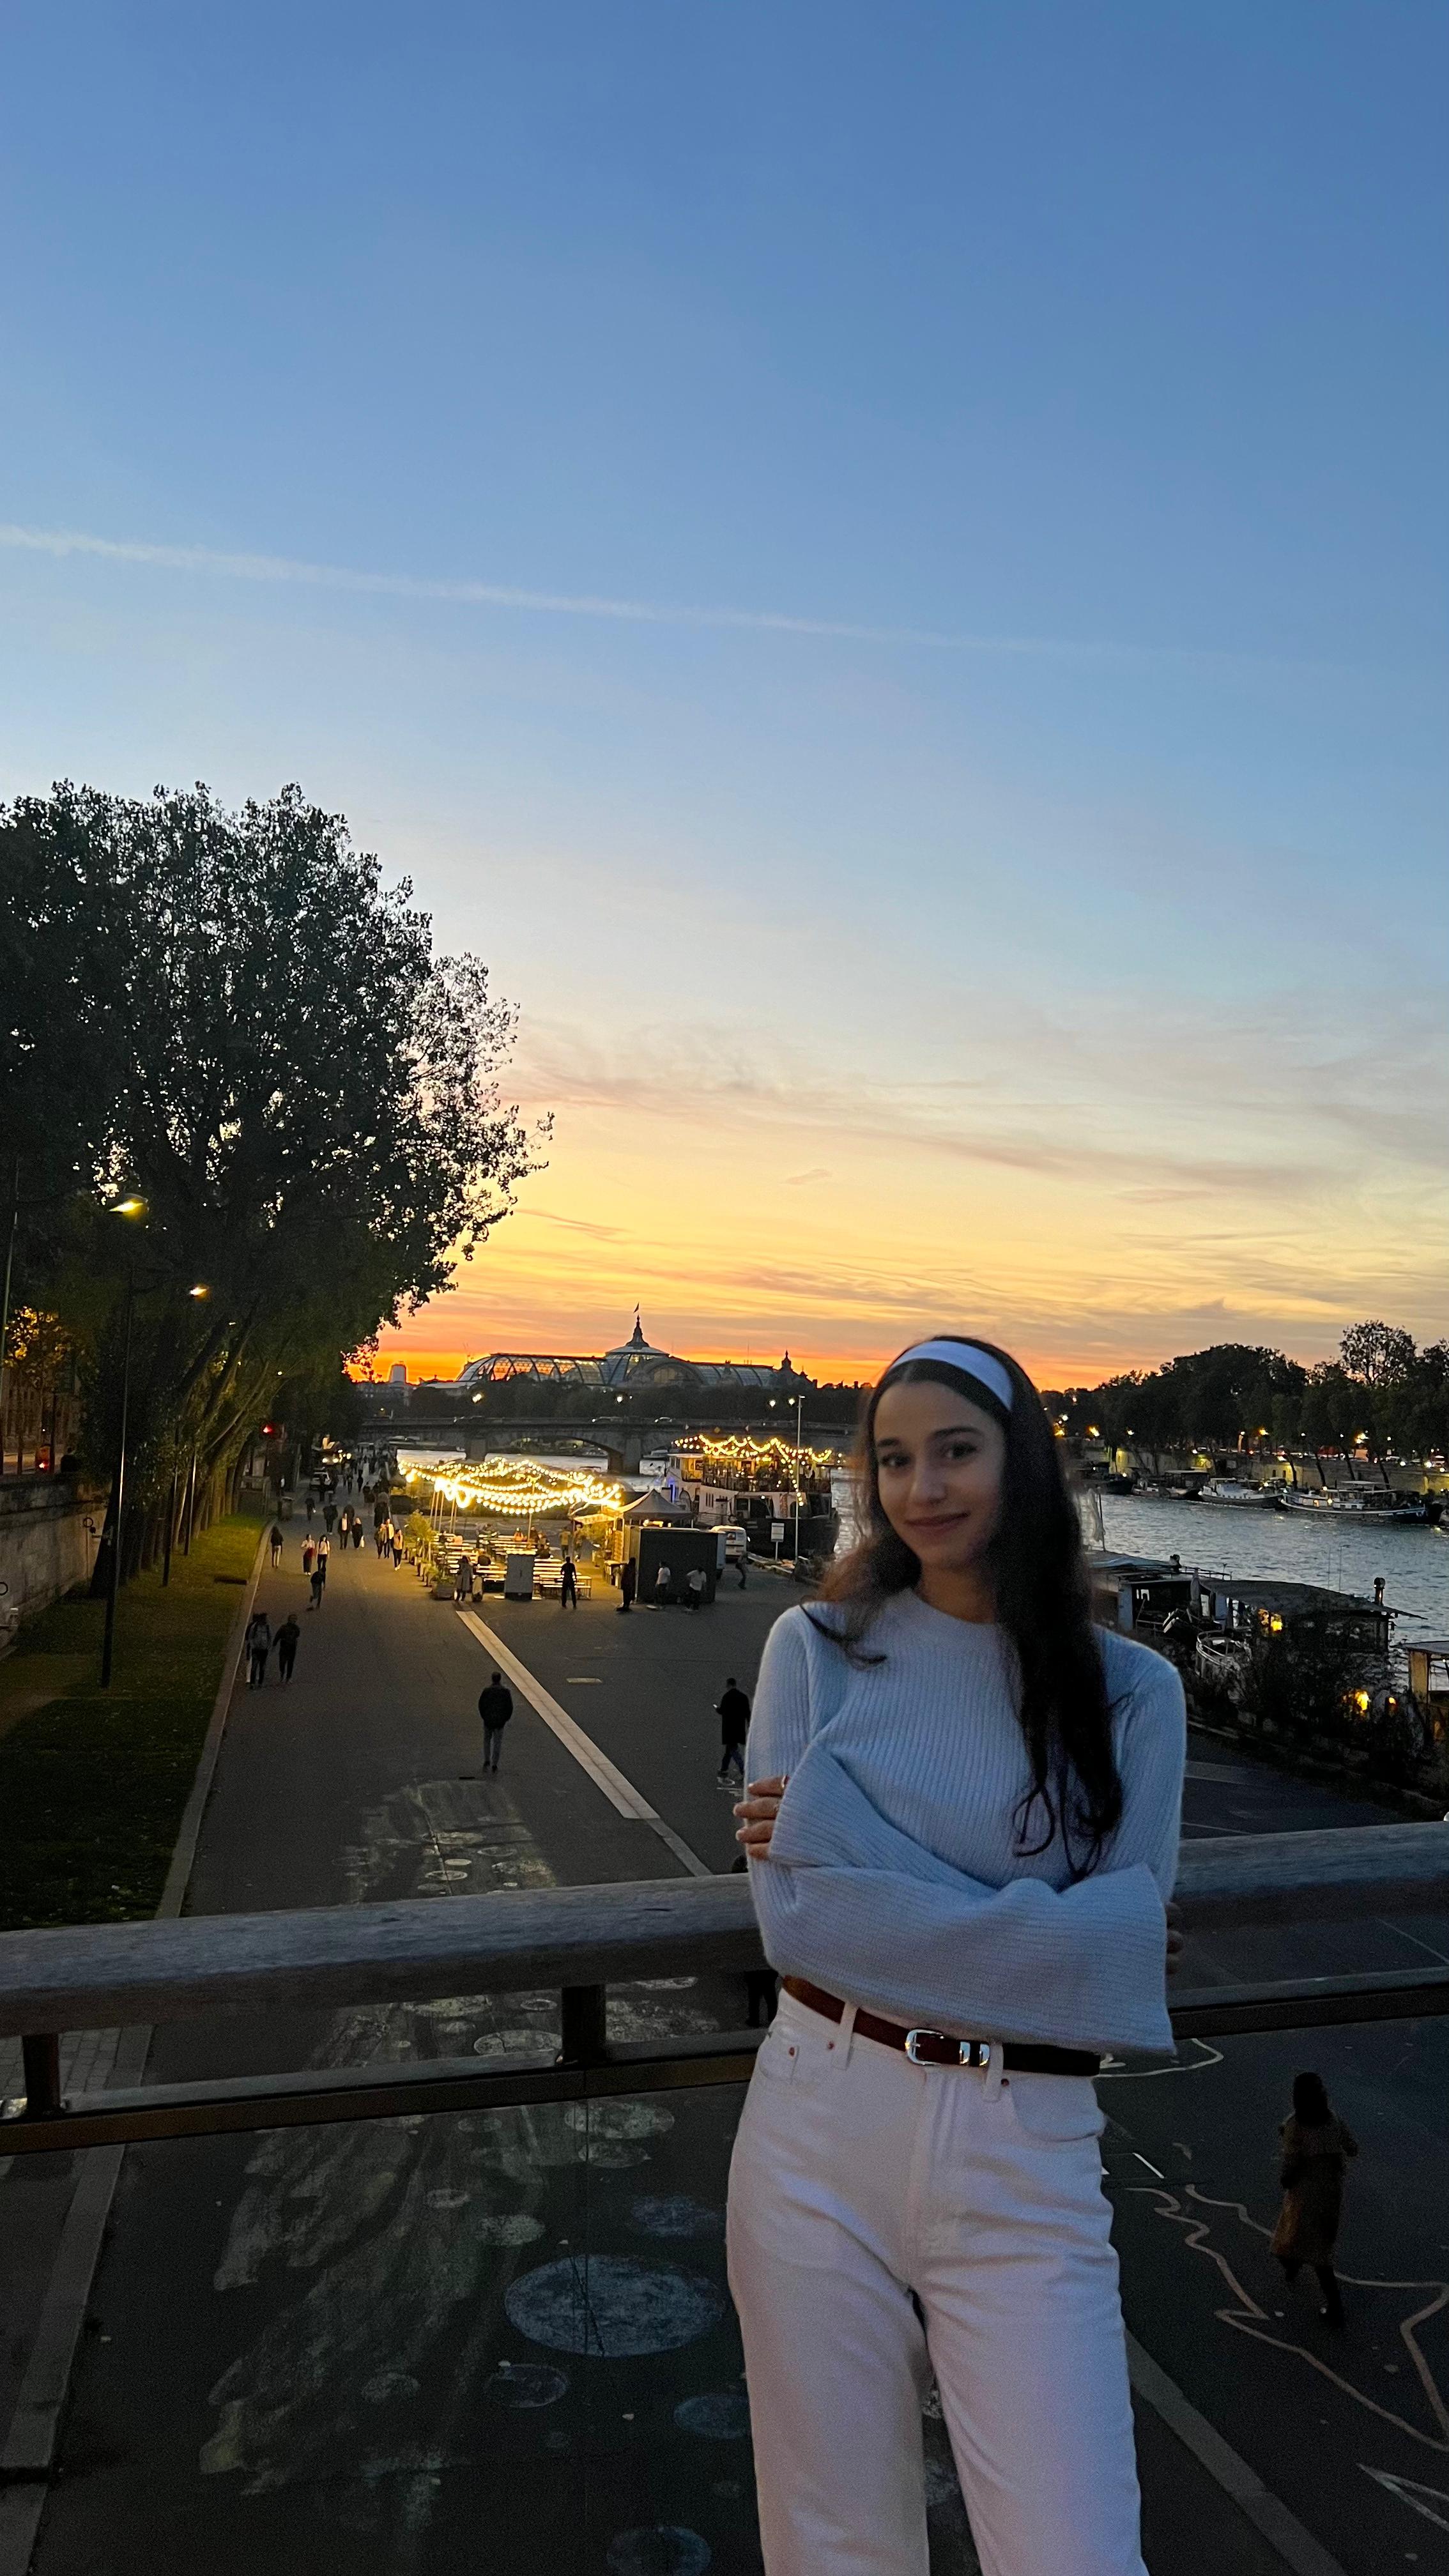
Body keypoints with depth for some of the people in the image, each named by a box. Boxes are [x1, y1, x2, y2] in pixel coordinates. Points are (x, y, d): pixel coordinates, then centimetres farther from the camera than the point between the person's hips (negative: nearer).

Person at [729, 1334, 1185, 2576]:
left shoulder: (1131, 1690, 0)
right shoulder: (820, 1647, -2)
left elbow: (1126, 1936, -9)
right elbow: (796, 1913, -10)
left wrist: (856, 1850, -14)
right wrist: (1043, 1935, -11)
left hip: (1028, 2158, 0)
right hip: (822, 2132, 1)